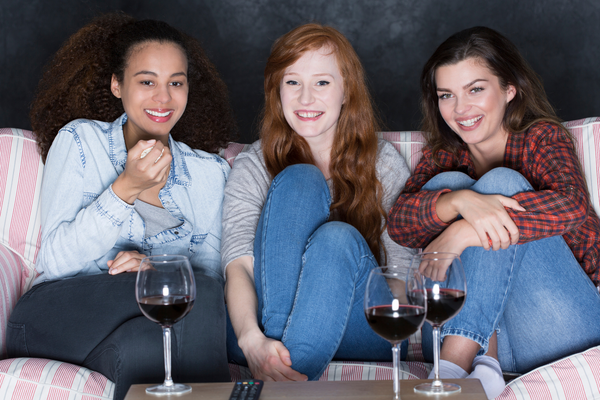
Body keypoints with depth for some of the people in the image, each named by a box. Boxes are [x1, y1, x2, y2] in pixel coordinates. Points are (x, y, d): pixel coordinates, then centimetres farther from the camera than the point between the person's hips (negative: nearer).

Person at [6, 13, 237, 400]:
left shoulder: (210, 171, 16)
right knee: (199, 295, -30)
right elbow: (56, 260, -4)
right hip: (58, 316, -2)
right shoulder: (80, 140, 7)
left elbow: (213, 272, 7)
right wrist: (125, 188, -16)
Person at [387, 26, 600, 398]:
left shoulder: (544, 137, 2)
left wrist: (463, 233, -27)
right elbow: (398, 222, -9)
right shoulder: (443, 156, 12)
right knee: (446, 184, -12)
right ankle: (484, 360, -25)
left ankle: (454, 364, -29)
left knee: (501, 182, -20)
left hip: (563, 339, -3)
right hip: (488, 334, 3)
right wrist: (460, 202, -30)